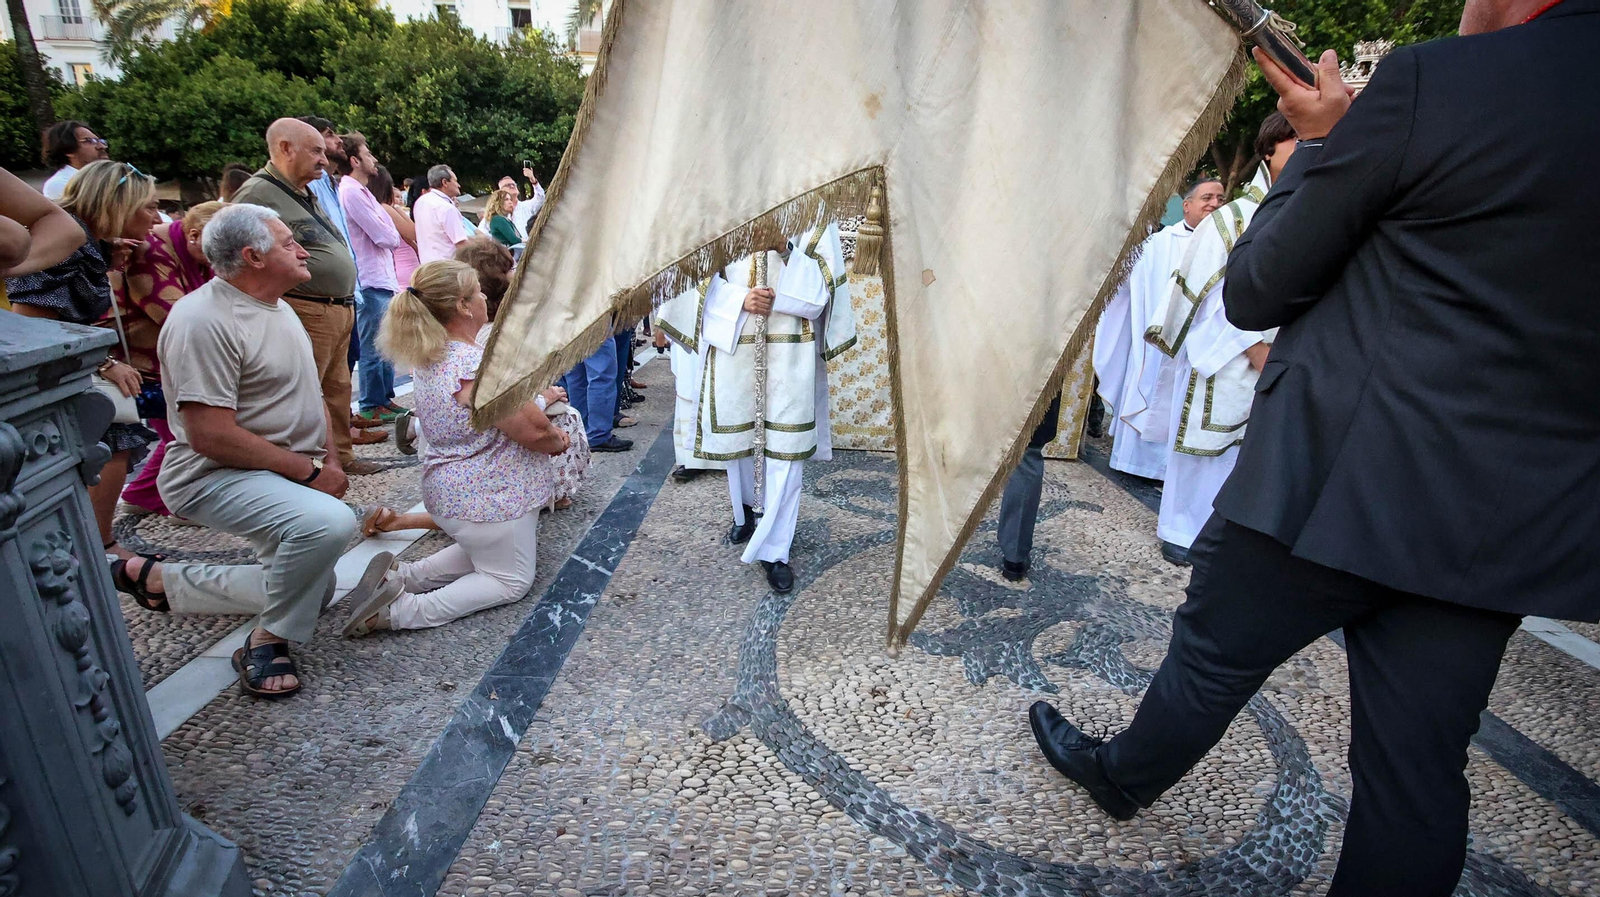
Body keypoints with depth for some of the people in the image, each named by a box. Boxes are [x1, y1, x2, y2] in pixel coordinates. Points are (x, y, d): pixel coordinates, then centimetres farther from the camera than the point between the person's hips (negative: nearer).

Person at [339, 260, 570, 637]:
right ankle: (405, 610, -5)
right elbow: (534, 431, -25)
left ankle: (404, 576, 13)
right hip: (490, 499, -9)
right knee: (512, 580, 12)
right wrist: (558, 441, -4)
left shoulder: (427, 358, 0)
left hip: (447, 489, 9)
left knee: (483, 551, 33)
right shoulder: (479, 366, -30)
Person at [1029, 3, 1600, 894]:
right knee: (1419, 769, 13)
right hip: (1527, 530, 6)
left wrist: (1322, 142, 6)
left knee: (1213, 656, 17)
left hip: (1343, 482, -5)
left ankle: (1121, 777, 43)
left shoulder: (1433, 79, -12)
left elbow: (1254, 292, -7)